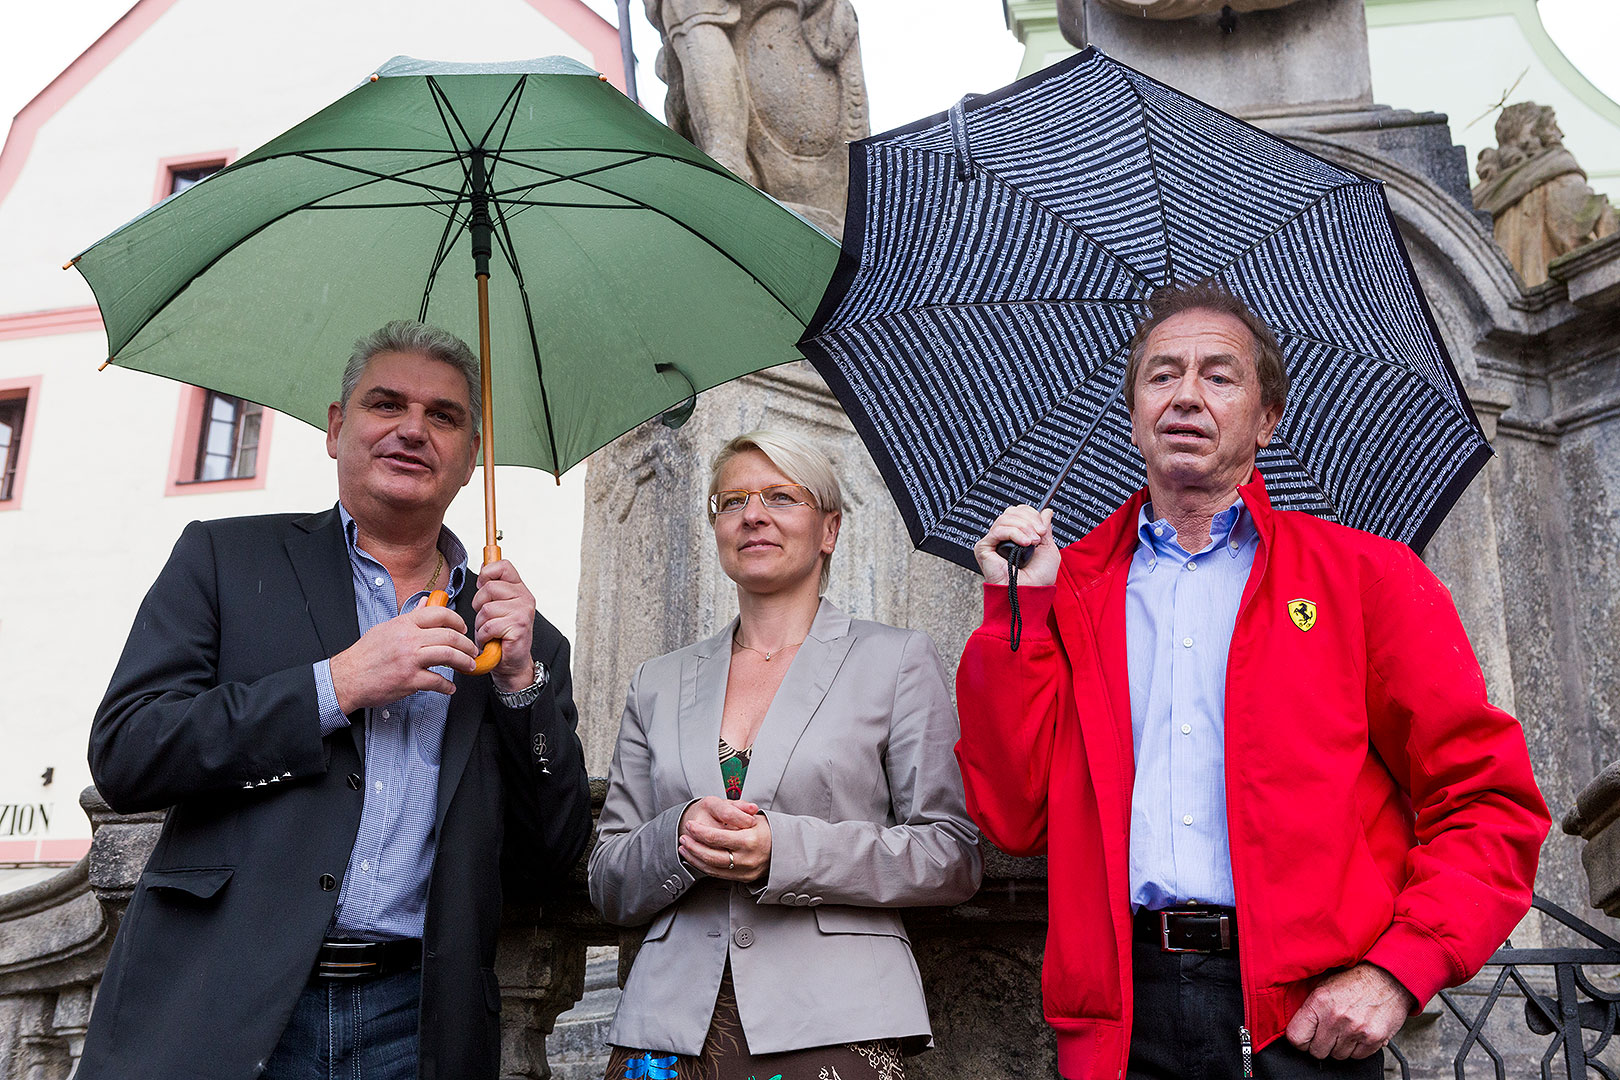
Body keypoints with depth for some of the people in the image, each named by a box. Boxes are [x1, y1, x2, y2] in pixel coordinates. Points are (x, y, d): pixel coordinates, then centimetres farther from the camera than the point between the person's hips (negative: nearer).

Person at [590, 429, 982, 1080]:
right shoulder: (659, 684, 14)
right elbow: (608, 888, 13)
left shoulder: (898, 660, 5)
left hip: (833, 1028, -2)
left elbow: (954, 857, -2)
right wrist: (678, 838, -9)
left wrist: (787, 849, -14)